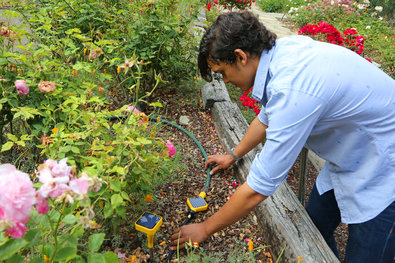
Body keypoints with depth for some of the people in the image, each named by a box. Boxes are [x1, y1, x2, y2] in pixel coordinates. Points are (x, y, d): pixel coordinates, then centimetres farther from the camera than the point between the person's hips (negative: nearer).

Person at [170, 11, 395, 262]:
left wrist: (204, 229, -14)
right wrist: (233, 155, 24)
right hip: (351, 155, 8)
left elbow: (258, 189, -29)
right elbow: (268, 116, 12)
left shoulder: (292, 90, -36)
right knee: (313, 228, 16)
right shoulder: (282, 48, -8)